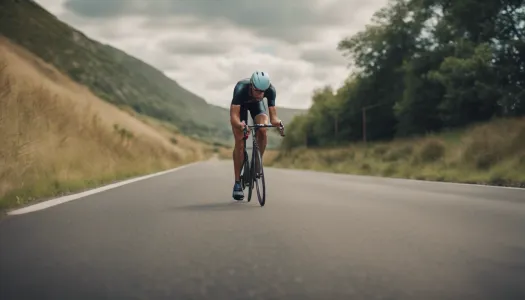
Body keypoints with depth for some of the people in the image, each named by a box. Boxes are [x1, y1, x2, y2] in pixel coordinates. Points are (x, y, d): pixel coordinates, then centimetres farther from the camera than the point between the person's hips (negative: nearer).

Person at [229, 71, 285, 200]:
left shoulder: (270, 89, -35)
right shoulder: (241, 88, -42)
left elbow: (273, 115, -33)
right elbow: (233, 116, -46)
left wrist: (277, 122, -55)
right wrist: (239, 124, -67)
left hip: (256, 104, 2)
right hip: (240, 105, -2)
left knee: (262, 131, -27)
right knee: (240, 142, -13)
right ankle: (237, 183, -4)